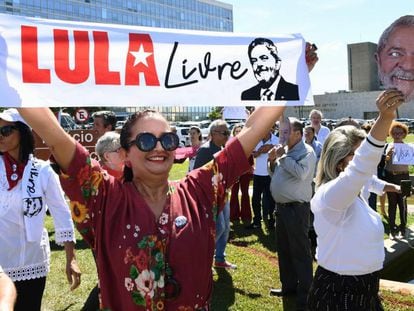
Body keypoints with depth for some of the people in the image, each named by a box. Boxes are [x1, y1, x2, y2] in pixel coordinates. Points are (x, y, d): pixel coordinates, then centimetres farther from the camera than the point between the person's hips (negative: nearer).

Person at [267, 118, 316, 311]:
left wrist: (283, 156, -20)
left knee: (300, 251, -1)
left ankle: (305, 294, 8)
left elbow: (301, 173, -30)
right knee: (284, 249, 17)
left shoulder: (307, 152, -12)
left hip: (296, 208, -9)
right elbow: (275, 175, 19)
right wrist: (272, 161, 1)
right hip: (281, 206, 9)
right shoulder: (284, 150, 11)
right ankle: (288, 285, 32)